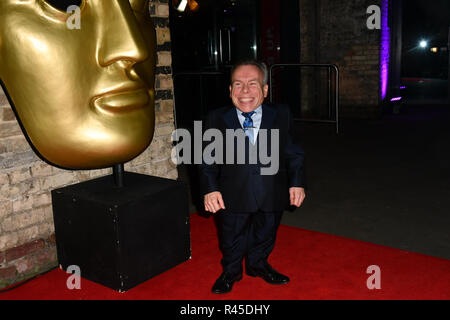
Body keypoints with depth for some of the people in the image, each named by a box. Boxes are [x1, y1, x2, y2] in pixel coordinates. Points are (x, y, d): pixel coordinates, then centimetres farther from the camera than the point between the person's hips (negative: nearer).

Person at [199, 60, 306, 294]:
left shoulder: (281, 116, -2)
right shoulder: (217, 120, -5)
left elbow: (293, 154, 1)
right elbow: (207, 159, -5)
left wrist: (297, 182, -8)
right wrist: (210, 188, -17)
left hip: (271, 195, 2)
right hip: (232, 196, -1)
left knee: (265, 235, 23)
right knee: (231, 240, 17)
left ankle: (258, 265, 50)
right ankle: (231, 272, 44)